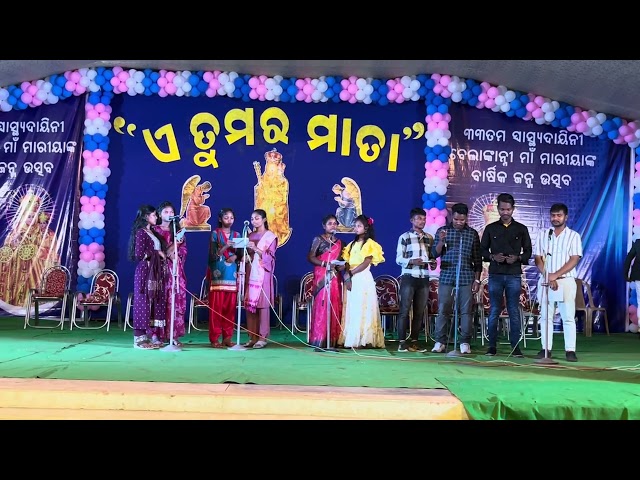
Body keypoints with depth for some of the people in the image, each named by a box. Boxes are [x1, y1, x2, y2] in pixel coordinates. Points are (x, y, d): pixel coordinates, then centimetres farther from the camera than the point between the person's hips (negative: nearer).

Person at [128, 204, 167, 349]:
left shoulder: (152, 232, 17)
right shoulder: (141, 232, -9)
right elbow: (139, 254, -18)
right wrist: (157, 252, -9)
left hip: (155, 272, 9)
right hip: (145, 272, -9)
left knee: (154, 303, 7)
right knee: (144, 302, -5)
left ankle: (147, 336, 11)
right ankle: (139, 338, -1)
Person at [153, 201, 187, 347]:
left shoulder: (178, 231, 17)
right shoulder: (155, 230, 5)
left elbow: (184, 250, 12)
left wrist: (175, 252, -7)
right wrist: (169, 250, -13)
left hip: (176, 271, 3)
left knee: (176, 301, -2)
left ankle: (174, 335, 0)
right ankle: (157, 334, -4)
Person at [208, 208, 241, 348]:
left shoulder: (237, 235, 13)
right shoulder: (215, 234, 1)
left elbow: (241, 254, 11)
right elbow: (212, 255, -6)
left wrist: (235, 256, -10)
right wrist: (225, 247, -20)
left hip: (231, 274, 4)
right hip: (218, 274, -4)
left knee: (230, 307, 3)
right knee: (216, 306, -5)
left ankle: (227, 337, 9)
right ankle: (215, 338, -2)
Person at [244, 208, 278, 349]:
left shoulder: (270, 236, 1)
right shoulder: (250, 236, 16)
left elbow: (270, 257, -8)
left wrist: (256, 249, -19)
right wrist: (245, 256, -2)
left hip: (263, 274, -5)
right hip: (251, 273, 5)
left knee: (262, 304, -7)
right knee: (250, 304, 2)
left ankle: (262, 337, -4)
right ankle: (252, 337, 6)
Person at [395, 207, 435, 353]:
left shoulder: (429, 238, 14)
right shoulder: (404, 237, 0)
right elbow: (398, 259, -3)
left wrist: (432, 263, -2)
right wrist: (411, 261, -21)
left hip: (424, 278, 5)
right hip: (408, 277, -4)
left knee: (420, 312, 5)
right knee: (404, 310, -4)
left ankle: (414, 342, 11)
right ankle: (402, 342, 0)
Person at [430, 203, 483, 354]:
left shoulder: (473, 233, 6)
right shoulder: (442, 231, 5)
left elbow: (477, 258, 8)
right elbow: (435, 254, 1)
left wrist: (477, 279, 3)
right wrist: (441, 241, -17)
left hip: (466, 278, 0)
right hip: (446, 276, 0)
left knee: (466, 311, 0)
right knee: (443, 310, 0)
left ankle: (465, 343, 7)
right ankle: (440, 342, 7)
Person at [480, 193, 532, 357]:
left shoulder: (521, 229, 7)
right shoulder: (490, 228, 7)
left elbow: (528, 251, 8)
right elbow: (482, 250, 8)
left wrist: (517, 258, -12)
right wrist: (493, 257, -12)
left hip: (514, 275, 0)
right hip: (495, 275, 0)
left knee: (514, 311, 1)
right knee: (494, 311, 1)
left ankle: (515, 346, 6)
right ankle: (492, 346, 6)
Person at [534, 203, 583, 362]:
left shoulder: (574, 236, 2)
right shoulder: (542, 234, 9)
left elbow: (574, 260, -6)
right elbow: (538, 258, 4)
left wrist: (556, 275, -15)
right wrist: (548, 277, -9)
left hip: (566, 281, -2)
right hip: (545, 281, 2)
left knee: (568, 317, -5)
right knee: (545, 316, 4)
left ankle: (570, 350, -3)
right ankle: (546, 349, 8)